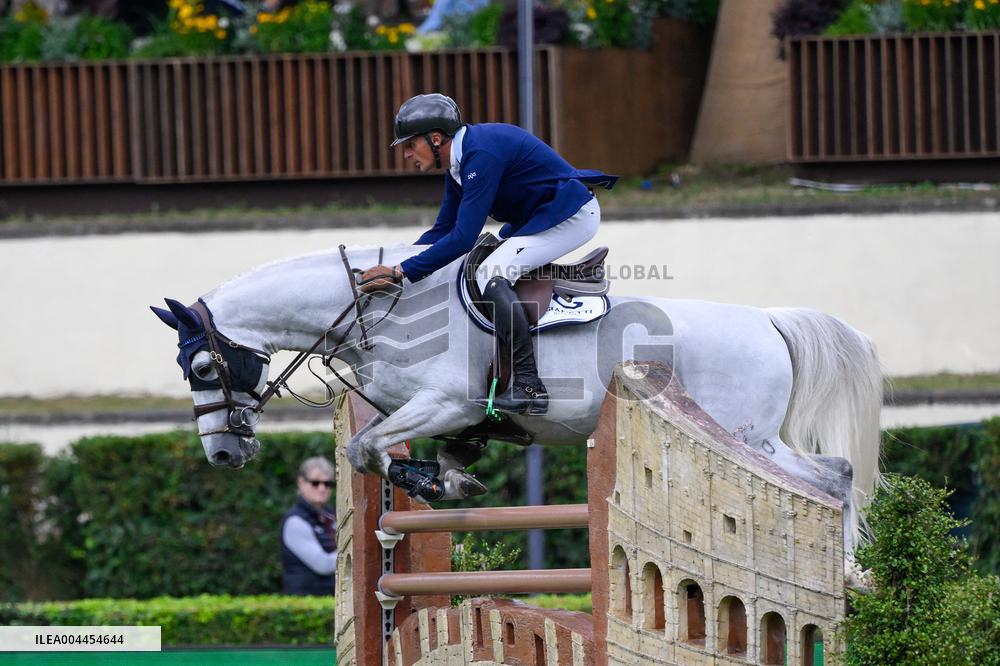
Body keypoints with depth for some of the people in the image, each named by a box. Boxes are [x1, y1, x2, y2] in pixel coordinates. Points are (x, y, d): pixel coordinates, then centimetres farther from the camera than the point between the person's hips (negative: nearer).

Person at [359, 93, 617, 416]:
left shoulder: (482, 154, -24)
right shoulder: (460, 160, 8)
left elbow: (463, 238, -28)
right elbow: (443, 231, 15)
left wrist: (402, 272, -25)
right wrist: (392, 265, 5)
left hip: (571, 216, -11)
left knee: (492, 273, -25)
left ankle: (529, 387, -29)